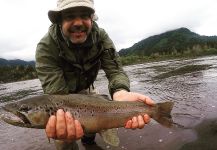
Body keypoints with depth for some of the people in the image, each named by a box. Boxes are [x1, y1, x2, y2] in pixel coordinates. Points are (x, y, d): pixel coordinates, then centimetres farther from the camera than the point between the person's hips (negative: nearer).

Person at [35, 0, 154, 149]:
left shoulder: (101, 36, -23)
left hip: (85, 89, 3)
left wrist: (121, 93, -54)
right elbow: (56, 94, -39)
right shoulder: (46, 47, -33)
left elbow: (115, 70, -30)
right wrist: (62, 120, -63)